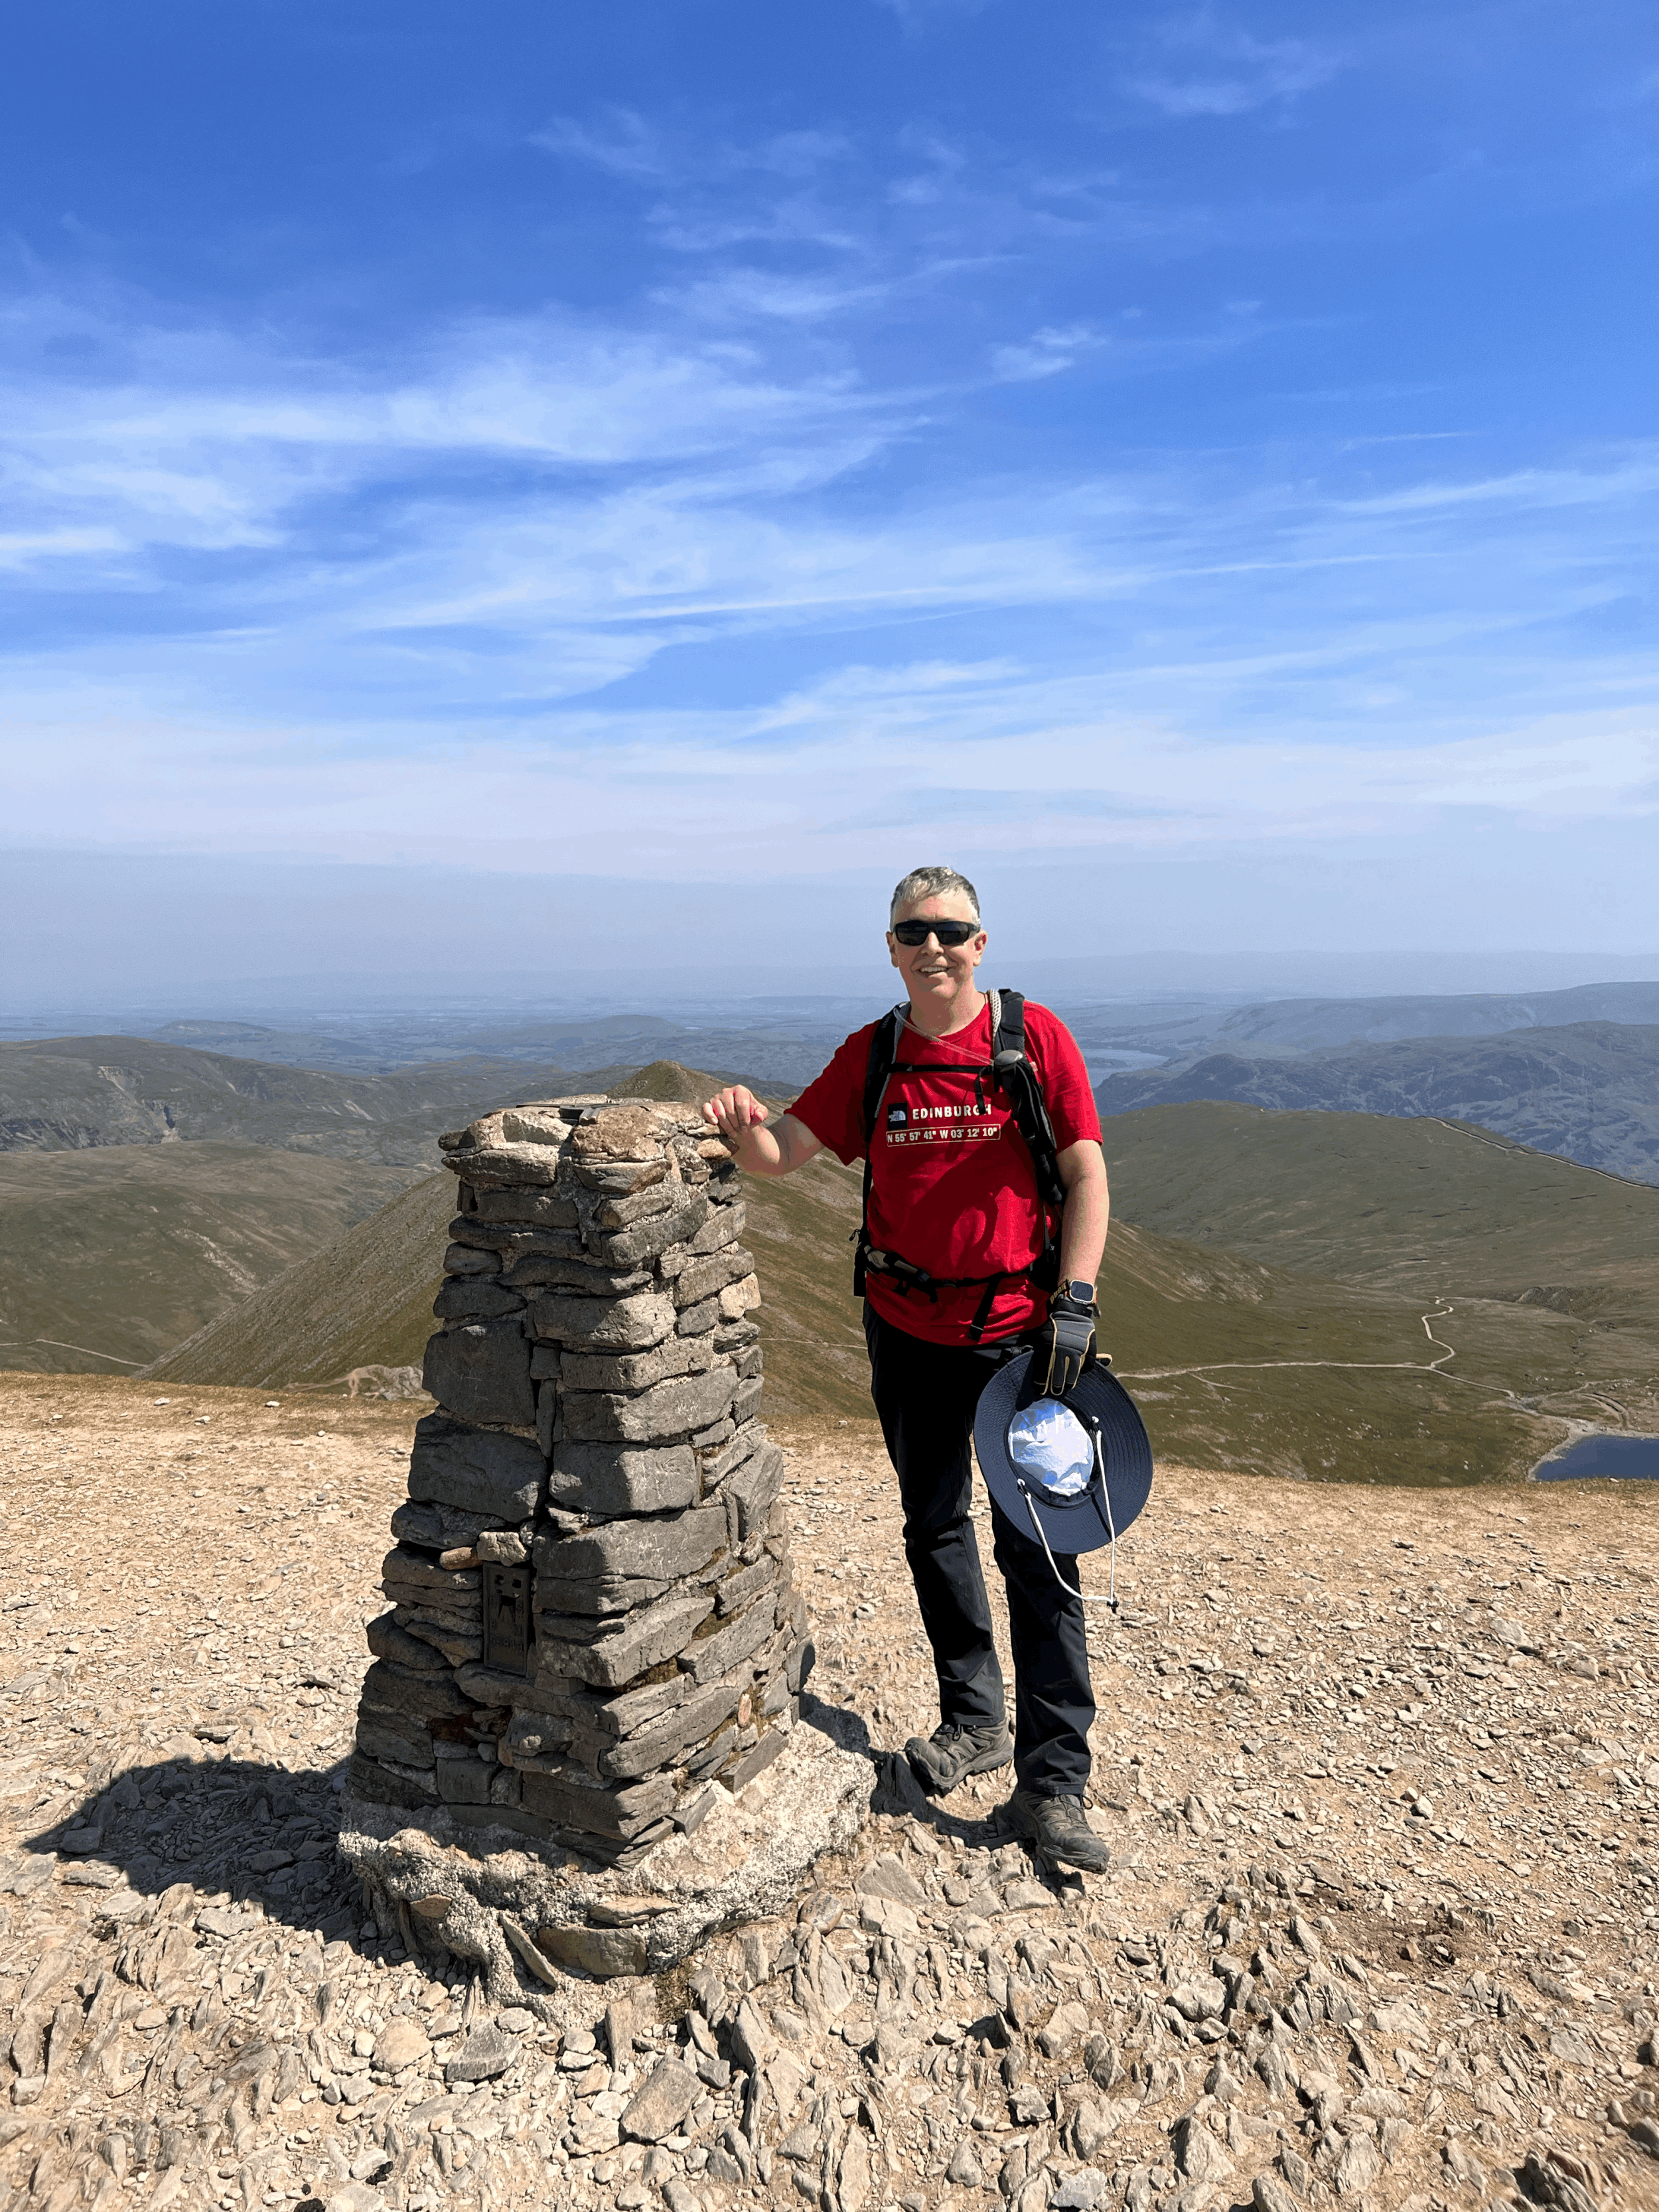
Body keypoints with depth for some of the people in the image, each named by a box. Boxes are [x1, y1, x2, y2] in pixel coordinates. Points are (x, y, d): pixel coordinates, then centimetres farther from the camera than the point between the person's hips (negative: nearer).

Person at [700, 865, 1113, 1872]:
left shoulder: (1035, 1036, -7)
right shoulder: (870, 1055, 2)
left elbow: (1087, 1174, -7)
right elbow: (783, 1154, -1)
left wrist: (1075, 1301, -15)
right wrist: (745, 1127, -24)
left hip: (1021, 1329, -3)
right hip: (908, 1329, 4)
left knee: (1037, 1547, -3)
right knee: (934, 1529, 15)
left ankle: (1053, 1783, 9)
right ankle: (974, 1719, 36)